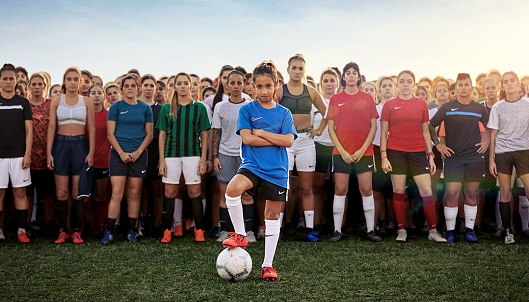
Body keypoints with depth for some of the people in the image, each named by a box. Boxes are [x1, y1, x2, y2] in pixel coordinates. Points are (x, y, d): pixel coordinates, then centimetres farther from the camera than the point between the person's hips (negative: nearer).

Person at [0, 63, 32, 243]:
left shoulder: (23, 103, 8)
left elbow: (29, 130, 4)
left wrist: (27, 154, -5)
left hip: (19, 155, 0)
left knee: (20, 193, 2)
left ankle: (21, 230, 7)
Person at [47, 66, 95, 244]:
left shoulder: (87, 102, 5)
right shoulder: (56, 102, 5)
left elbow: (91, 129, 3)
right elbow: (51, 127, 2)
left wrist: (91, 152, -5)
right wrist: (49, 152, -5)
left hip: (80, 145, 0)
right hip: (61, 145, 0)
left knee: (78, 192, 1)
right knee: (61, 192, 0)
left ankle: (76, 231, 9)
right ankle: (62, 231, 9)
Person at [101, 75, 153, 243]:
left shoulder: (145, 108, 8)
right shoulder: (116, 107, 3)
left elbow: (149, 134, 6)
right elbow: (110, 134, -1)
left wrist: (138, 152, -7)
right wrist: (121, 153, -12)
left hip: (139, 155, 2)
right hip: (118, 154, -2)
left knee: (134, 193, 6)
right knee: (117, 193, -7)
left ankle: (132, 230, 13)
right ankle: (109, 231, -1)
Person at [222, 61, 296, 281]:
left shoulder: (284, 113, 6)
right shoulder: (247, 110, 2)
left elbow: (288, 141, -6)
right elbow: (246, 138, -10)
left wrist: (260, 132, -9)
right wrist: (276, 139, -7)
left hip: (277, 171, 2)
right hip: (252, 165, -2)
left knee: (273, 216, 6)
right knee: (232, 189, -32)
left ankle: (268, 265, 19)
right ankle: (240, 235, -10)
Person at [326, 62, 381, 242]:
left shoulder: (367, 99, 6)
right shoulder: (335, 99, 5)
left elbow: (373, 127, 4)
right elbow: (331, 128, 2)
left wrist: (363, 149, -7)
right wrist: (341, 150, -7)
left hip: (364, 152, 0)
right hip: (341, 153, 0)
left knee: (367, 189, 0)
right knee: (340, 190, 1)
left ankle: (371, 230, 7)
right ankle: (337, 230, 7)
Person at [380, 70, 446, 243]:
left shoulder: (422, 104, 8)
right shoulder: (389, 105, 3)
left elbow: (425, 132, 10)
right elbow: (384, 133, 3)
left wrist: (430, 155, 5)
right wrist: (384, 156, -6)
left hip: (418, 153, 1)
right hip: (396, 153, -1)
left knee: (427, 191, -2)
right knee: (399, 192, 4)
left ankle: (433, 231, 8)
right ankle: (401, 230, 13)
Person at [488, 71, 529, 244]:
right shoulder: (497, 107, 7)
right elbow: (493, 134, 8)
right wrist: (491, 159, 3)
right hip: (502, 153, 1)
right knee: (505, 194, 2)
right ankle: (508, 232, 11)